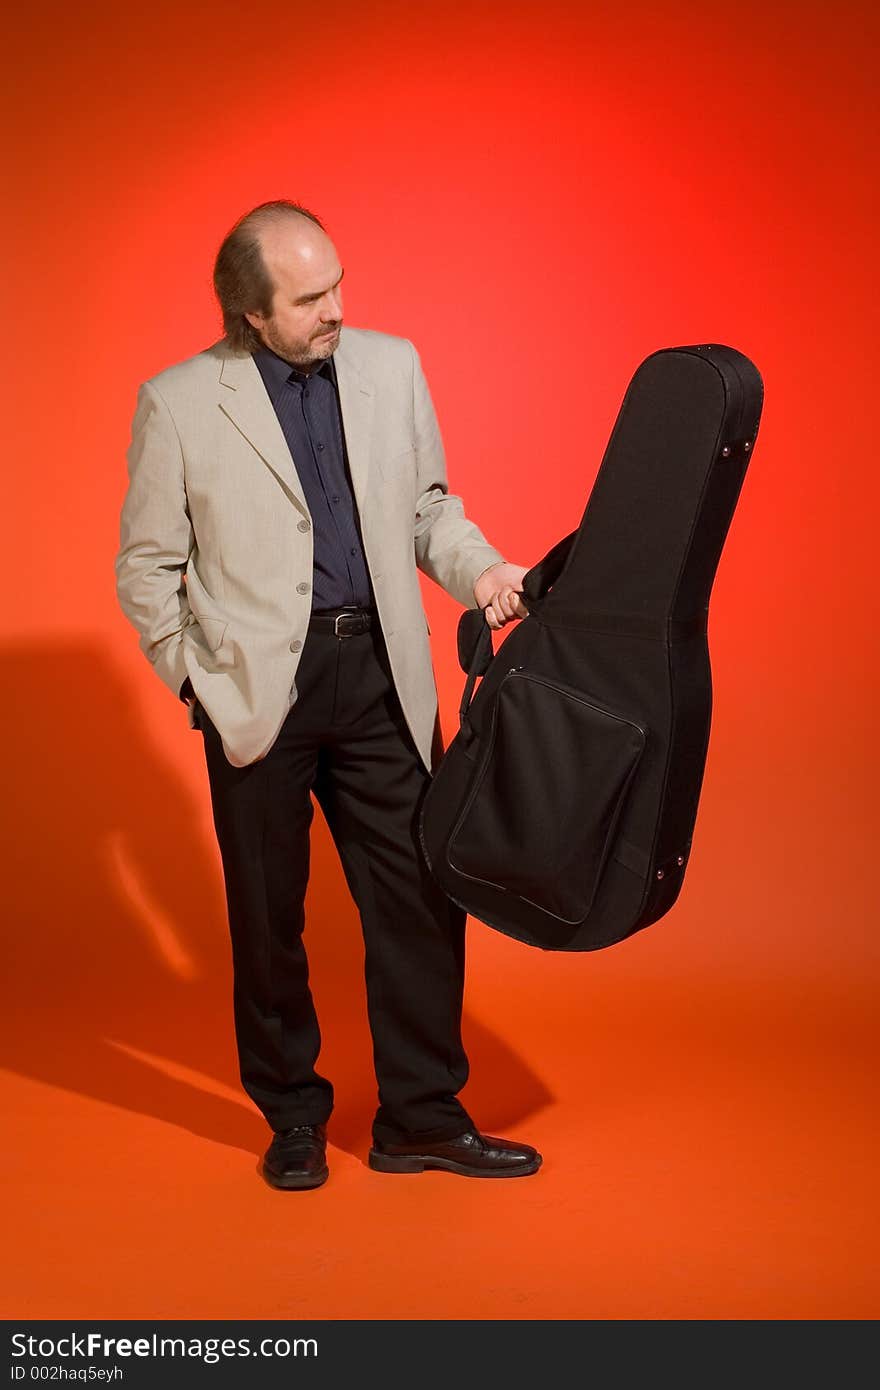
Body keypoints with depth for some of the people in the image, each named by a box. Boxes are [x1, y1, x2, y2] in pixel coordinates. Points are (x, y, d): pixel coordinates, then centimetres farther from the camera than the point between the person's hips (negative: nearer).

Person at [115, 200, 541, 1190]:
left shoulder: (390, 366, 7)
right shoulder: (178, 402, -3)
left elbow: (427, 504, 15)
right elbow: (147, 568, 2)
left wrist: (478, 569, -3)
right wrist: (199, 681, -5)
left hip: (380, 672, 3)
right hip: (257, 689, -2)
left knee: (422, 896, 4)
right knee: (267, 913, 9)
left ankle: (422, 1118, 19)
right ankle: (292, 1116, 28)